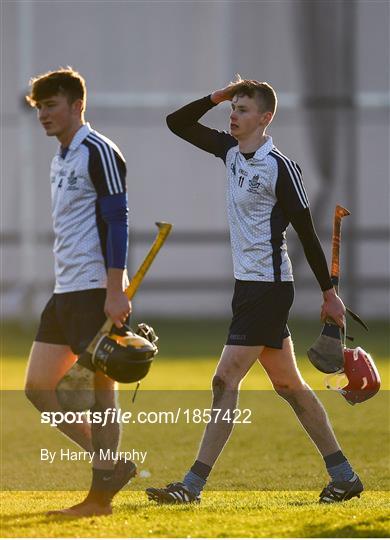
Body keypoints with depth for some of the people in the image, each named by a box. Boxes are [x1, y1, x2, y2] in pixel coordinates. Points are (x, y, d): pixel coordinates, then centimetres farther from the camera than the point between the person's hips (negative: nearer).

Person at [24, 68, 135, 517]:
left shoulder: (98, 153, -11)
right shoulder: (60, 158, 18)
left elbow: (116, 223, -16)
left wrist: (115, 293, -22)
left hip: (96, 291, -10)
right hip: (65, 293, 10)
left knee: (97, 388, -4)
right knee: (38, 387, 7)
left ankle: (101, 495, 2)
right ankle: (112, 463, 15)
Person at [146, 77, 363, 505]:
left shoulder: (280, 167, -14)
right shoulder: (232, 151, 9)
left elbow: (306, 231, -11)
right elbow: (177, 123, 15)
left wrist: (329, 293, -8)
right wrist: (216, 97, 0)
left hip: (268, 288, -9)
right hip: (248, 284, 9)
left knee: (225, 381, -11)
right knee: (288, 385, 12)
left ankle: (193, 485, -11)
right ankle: (344, 476, 17)